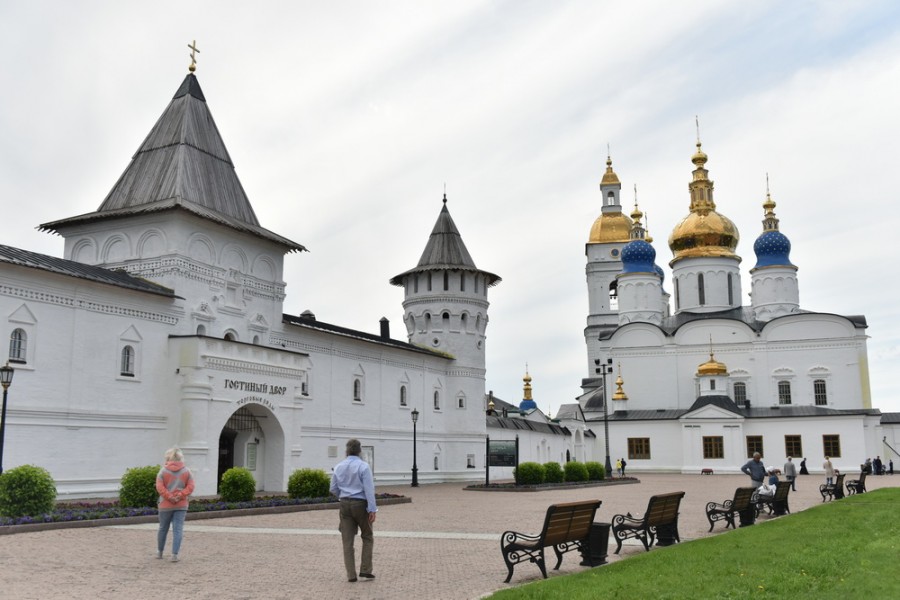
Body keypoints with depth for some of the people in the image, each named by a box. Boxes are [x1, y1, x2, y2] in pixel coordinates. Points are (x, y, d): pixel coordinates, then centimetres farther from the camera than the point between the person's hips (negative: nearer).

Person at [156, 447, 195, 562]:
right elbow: (190, 487, -5)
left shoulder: (163, 471, -3)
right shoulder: (187, 471, 3)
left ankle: (159, 552, 29)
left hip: (165, 505, 0)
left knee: (163, 528, 15)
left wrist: (169, 497, -12)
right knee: (178, 530, 0)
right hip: (181, 505, 0)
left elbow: (160, 487, -12)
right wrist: (180, 495, -11)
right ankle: (175, 554, -7)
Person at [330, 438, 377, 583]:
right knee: (367, 537, 13)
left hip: (345, 505, 4)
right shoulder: (363, 466, -11)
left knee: (347, 540, 5)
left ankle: (351, 574, 3)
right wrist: (372, 510, -16)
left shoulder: (339, 467, 5)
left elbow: (334, 489, 11)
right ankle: (365, 570, 6)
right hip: (361, 504, -4)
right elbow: (369, 489, -17)